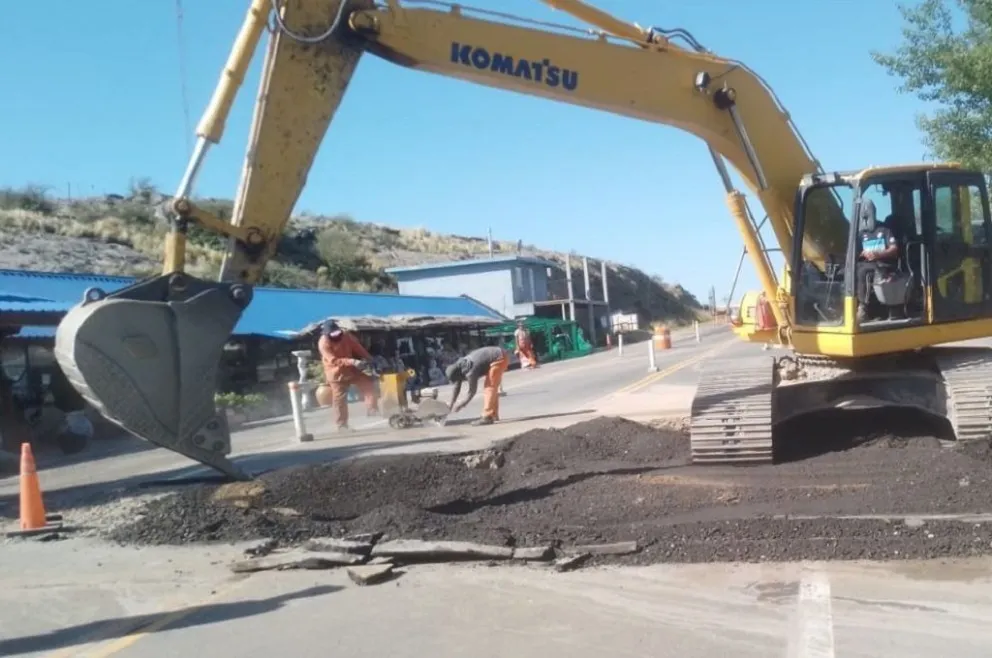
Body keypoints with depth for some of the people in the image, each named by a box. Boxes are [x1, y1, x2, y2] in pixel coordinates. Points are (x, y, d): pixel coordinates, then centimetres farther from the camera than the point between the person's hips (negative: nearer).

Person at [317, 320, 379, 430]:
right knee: (339, 400, 0)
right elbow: (334, 360, -32)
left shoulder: (346, 336, -8)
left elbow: (358, 347, -1)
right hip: (337, 374, -5)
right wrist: (352, 361, -41)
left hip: (351, 369, 5)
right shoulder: (324, 343, -24)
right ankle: (342, 425, 10)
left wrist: (369, 359, -8)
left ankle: (373, 409, -2)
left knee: (368, 383, -7)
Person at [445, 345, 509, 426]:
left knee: (490, 387, -11)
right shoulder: (459, 367, 2)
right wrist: (451, 406, 10)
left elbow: (472, 392, -16)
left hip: (499, 358, -10)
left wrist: (461, 406, -6)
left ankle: (487, 417, -15)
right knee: (492, 386, 16)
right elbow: (456, 388, 10)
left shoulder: (470, 371, -25)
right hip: (498, 355, 10)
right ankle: (494, 415, 25)